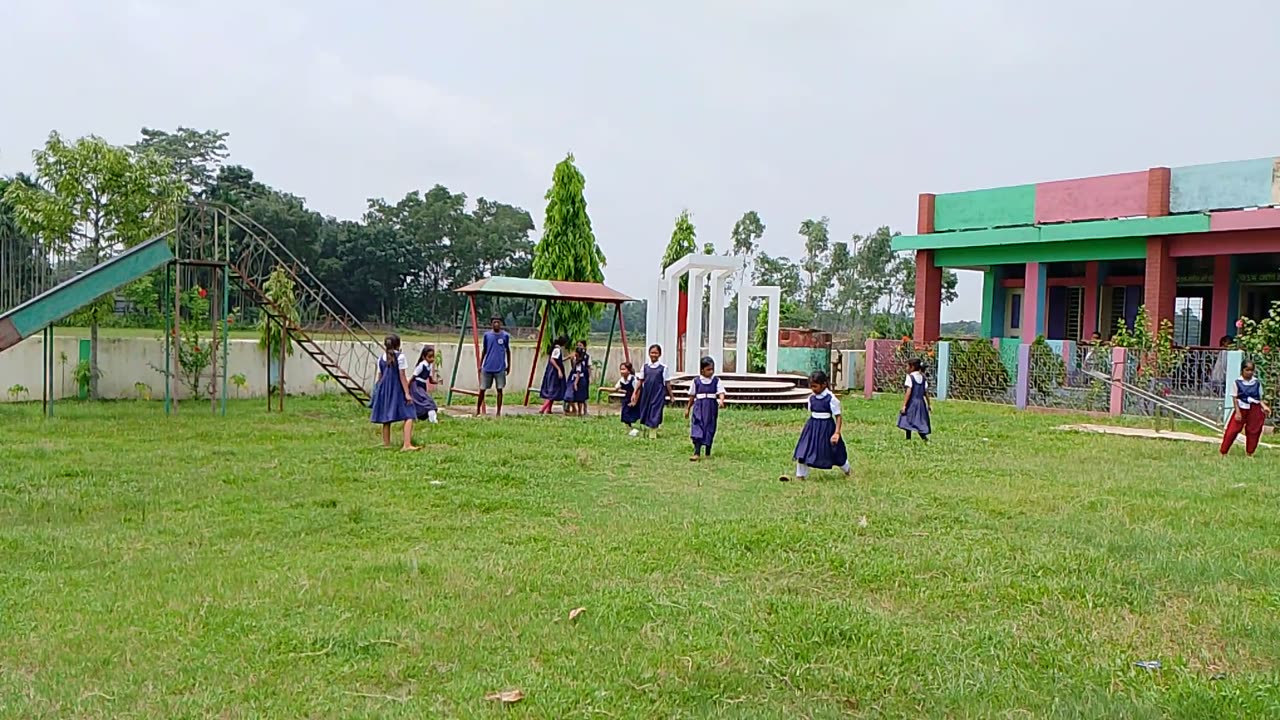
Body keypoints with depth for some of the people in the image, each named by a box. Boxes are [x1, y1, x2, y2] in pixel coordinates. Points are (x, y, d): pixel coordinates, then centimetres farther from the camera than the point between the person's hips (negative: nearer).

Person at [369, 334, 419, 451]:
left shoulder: (381, 359, 8)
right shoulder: (400, 357, -7)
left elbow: (380, 377, 10)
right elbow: (402, 376, -10)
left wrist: (379, 392, 20)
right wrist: (407, 393, -9)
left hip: (384, 391, 6)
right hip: (398, 390, -6)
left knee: (386, 419, 12)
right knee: (408, 417, -9)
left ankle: (386, 444, 18)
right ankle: (407, 445, -23)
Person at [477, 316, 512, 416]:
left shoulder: (505, 336, 1)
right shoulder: (487, 335, 3)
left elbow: (507, 351, 11)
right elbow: (484, 350, 12)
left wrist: (508, 365, 11)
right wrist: (480, 365, 11)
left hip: (500, 368, -1)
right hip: (487, 367, 1)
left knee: (500, 389, 1)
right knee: (482, 389, 4)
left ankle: (499, 412, 8)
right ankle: (478, 410, 17)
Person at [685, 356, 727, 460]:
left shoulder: (716, 380, 2)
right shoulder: (696, 381, 1)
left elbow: (721, 392, -9)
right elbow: (692, 396, 10)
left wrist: (721, 400, -30)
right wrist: (688, 409, 14)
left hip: (711, 408, 1)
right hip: (699, 407, -1)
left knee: (710, 430, 9)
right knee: (697, 429, -10)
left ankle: (708, 453, 23)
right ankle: (697, 453, -12)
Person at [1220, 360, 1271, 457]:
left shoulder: (1257, 383, 4)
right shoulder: (1237, 382, -5)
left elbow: (1259, 398, 9)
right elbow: (1235, 398, -3)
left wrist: (1264, 407, -9)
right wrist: (1237, 412, -11)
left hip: (1255, 410, 3)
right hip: (1241, 409, -3)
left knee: (1253, 431, 9)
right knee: (1232, 430, -5)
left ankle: (1249, 453, 24)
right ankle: (1223, 452, 1)